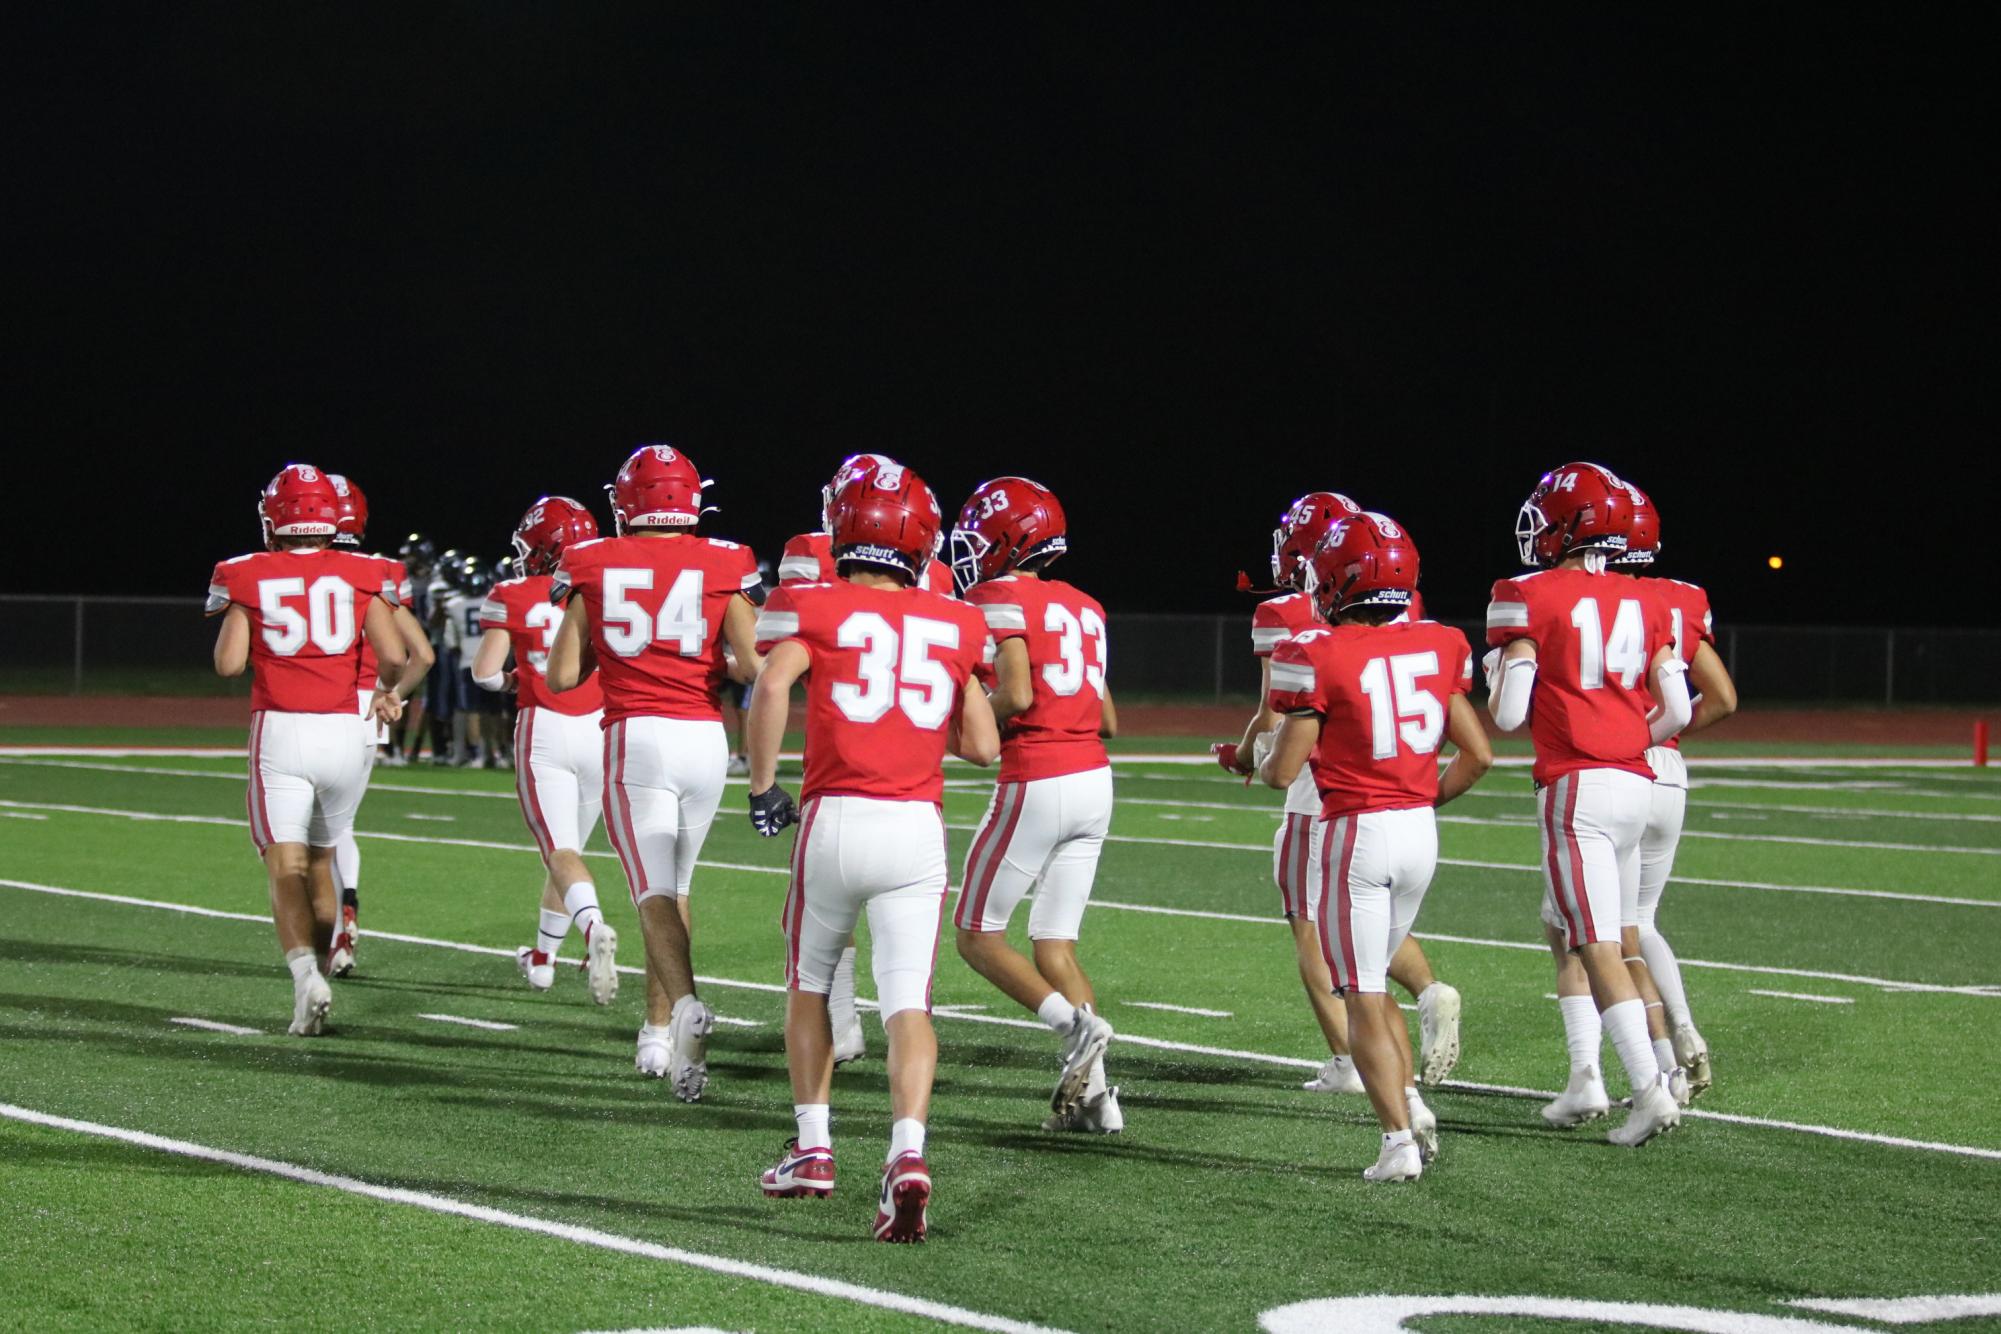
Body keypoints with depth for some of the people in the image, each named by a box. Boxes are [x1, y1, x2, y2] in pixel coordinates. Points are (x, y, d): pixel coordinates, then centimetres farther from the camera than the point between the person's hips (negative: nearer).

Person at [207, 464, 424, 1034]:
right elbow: (394, 657, -2)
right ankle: (321, 965, 25)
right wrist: (394, 692, 19)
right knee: (320, 860, 20)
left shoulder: (247, 578, 0)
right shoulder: (360, 576, 3)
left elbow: (229, 662, -6)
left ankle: (306, 971, -25)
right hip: (343, 731, 2)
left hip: (280, 731, -2)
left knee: (286, 866, -4)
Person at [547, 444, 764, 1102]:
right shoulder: (723, 565, 3)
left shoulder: (592, 566, 3)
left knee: (654, 890, -6)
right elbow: (752, 665, -2)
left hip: (637, 735, -2)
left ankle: (685, 1004, -31)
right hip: (705, 736, 2)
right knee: (676, 882, 18)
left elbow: (562, 676, 3)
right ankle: (658, 1025, 23)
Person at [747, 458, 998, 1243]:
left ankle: (812, 1149, 23)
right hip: (918, 826, 1)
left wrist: (762, 787, -7)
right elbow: (983, 745, 12)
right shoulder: (954, 626, 11)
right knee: (908, 1003, -2)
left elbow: (772, 685, -16)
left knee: (809, 985, 20)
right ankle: (908, 1155, -23)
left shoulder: (812, 610, 3)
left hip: (835, 819, -1)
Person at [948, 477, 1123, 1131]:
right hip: (1094, 781, 7)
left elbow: (1016, 695, -20)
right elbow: (1108, 720, 15)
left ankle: (1074, 1024, -15)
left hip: (1035, 783, -7)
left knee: (979, 936, 5)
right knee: (1054, 943, 12)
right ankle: (1092, 1091, 2)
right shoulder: (1084, 608, 15)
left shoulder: (997, 600, -8)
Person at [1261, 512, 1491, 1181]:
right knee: (1373, 985, 22)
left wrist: (1258, 764, 13)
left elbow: (1283, 770, -10)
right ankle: (1411, 1101, 7)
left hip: (1354, 831, -6)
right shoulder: (1436, 648, 4)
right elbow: (1478, 755, 8)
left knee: (1362, 997, 0)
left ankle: (1400, 1139, -8)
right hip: (1421, 831, 6)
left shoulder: (1321, 657, -13)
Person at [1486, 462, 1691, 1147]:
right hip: (1637, 784, 7)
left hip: (1576, 788, -6)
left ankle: (1650, 1089, -17)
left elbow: (1508, 715, -9)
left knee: (1597, 944, -8)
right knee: (1564, 929, 19)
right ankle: (1585, 1077, 13)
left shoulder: (1530, 599, -6)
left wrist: (1499, 671, 12)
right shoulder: (1642, 604, 11)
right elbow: (1677, 711, 8)